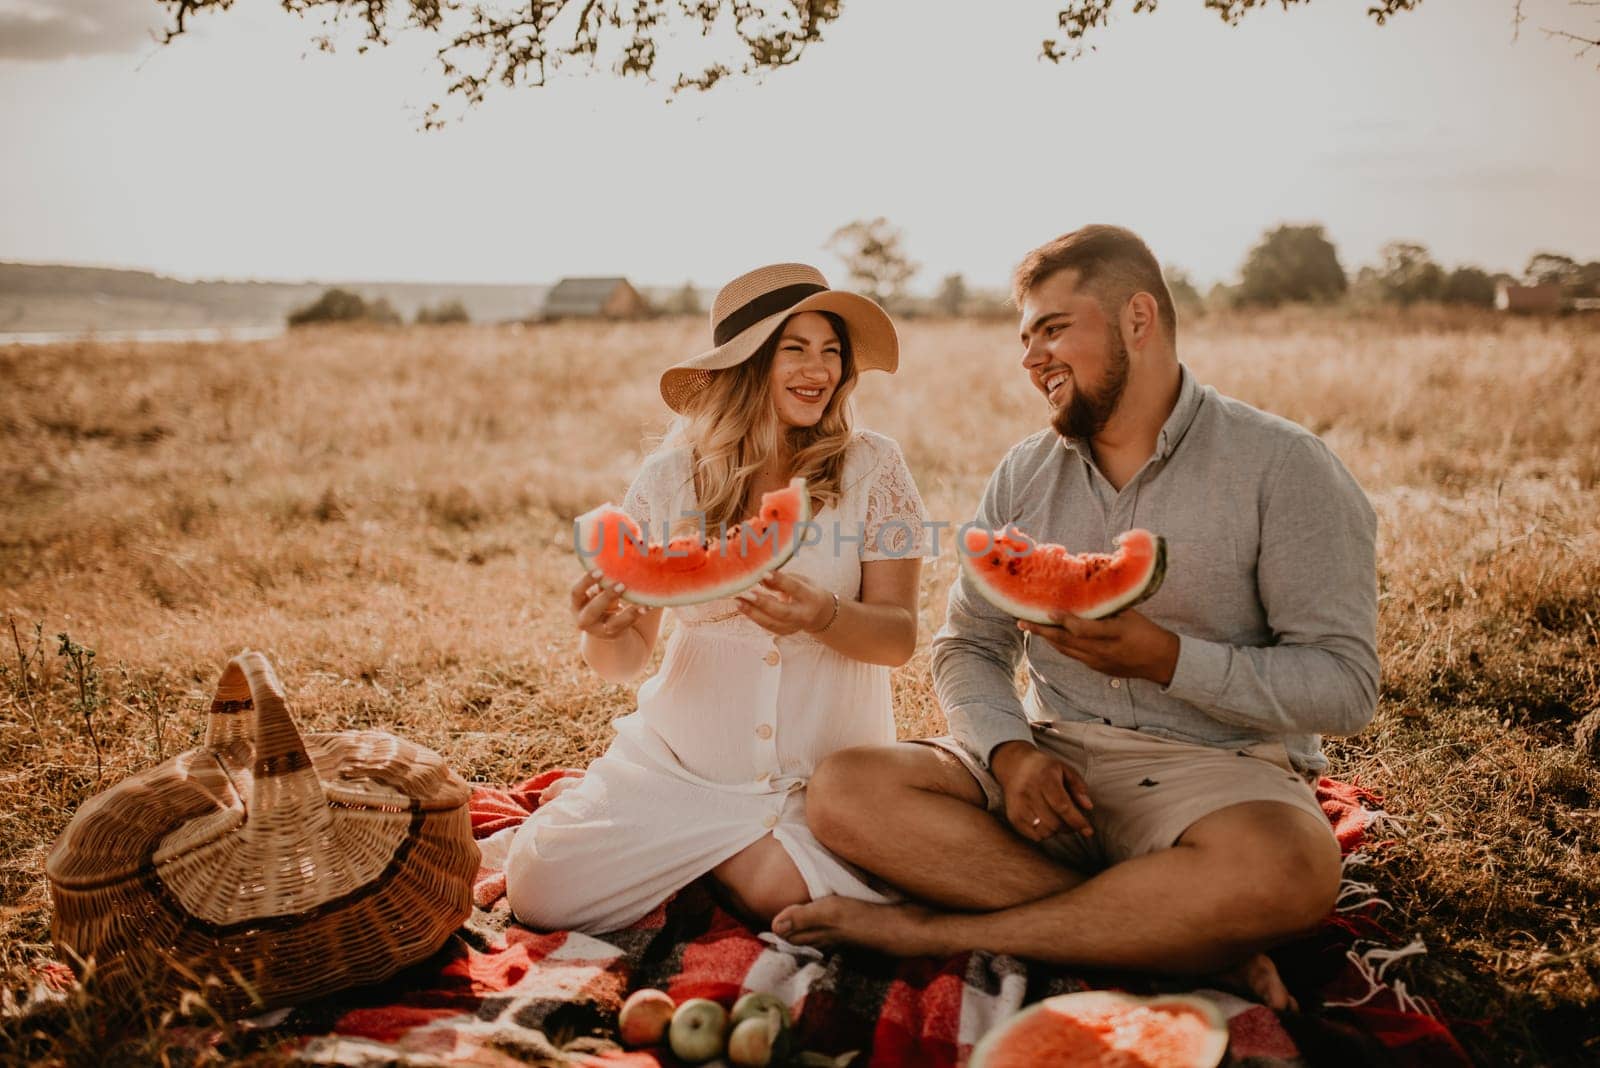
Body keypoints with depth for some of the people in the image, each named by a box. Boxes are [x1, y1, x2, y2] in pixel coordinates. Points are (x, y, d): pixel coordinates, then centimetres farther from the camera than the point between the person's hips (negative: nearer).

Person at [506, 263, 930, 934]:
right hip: (681, 762, 2)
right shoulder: (672, 476, -1)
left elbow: (899, 636, -7)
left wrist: (824, 615, -28)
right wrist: (602, 630, -24)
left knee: (777, 890, -29)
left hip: (827, 768, -1)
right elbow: (623, 662, 0)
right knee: (539, 887, -14)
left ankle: (720, 859, 6)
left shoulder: (871, 467, -4)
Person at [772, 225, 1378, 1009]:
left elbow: (1345, 686, -9)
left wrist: (1168, 658, -22)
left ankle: (934, 930, -23)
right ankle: (1182, 933, -21)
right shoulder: (1025, 474, 10)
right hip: (1051, 752, 4)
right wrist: (1011, 753, -12)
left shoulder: (1281, 465, -5)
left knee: (1286, 871, -39)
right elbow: (967, 647, 9)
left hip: (1214, 765, -4)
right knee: (844, 791, -20)